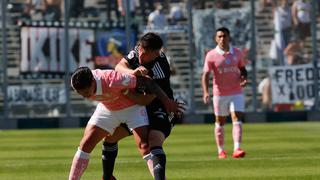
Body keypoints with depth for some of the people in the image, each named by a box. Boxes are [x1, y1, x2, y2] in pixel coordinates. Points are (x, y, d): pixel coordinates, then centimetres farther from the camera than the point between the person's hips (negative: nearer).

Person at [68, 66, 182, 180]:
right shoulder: (82, 85, -24)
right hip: (107, 109, 4)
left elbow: (145, 81, -30)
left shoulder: (114, 81, -41)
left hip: (132, 107, -4)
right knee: (85, 145, -4)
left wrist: (167, 102, -24)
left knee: (144, 145, -19)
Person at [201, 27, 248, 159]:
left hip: (236, 93, 1)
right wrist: (205, 92, -23)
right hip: (219, 94, -1)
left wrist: (244, 78, -5)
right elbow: (205, 75, -9)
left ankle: (237, 149, -21)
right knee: (220, 122, 9)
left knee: (237, 119, -13)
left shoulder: (237, 53, 4)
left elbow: (242, 69, 18)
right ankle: (221, 151, 21)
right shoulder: (211, 55, -5)